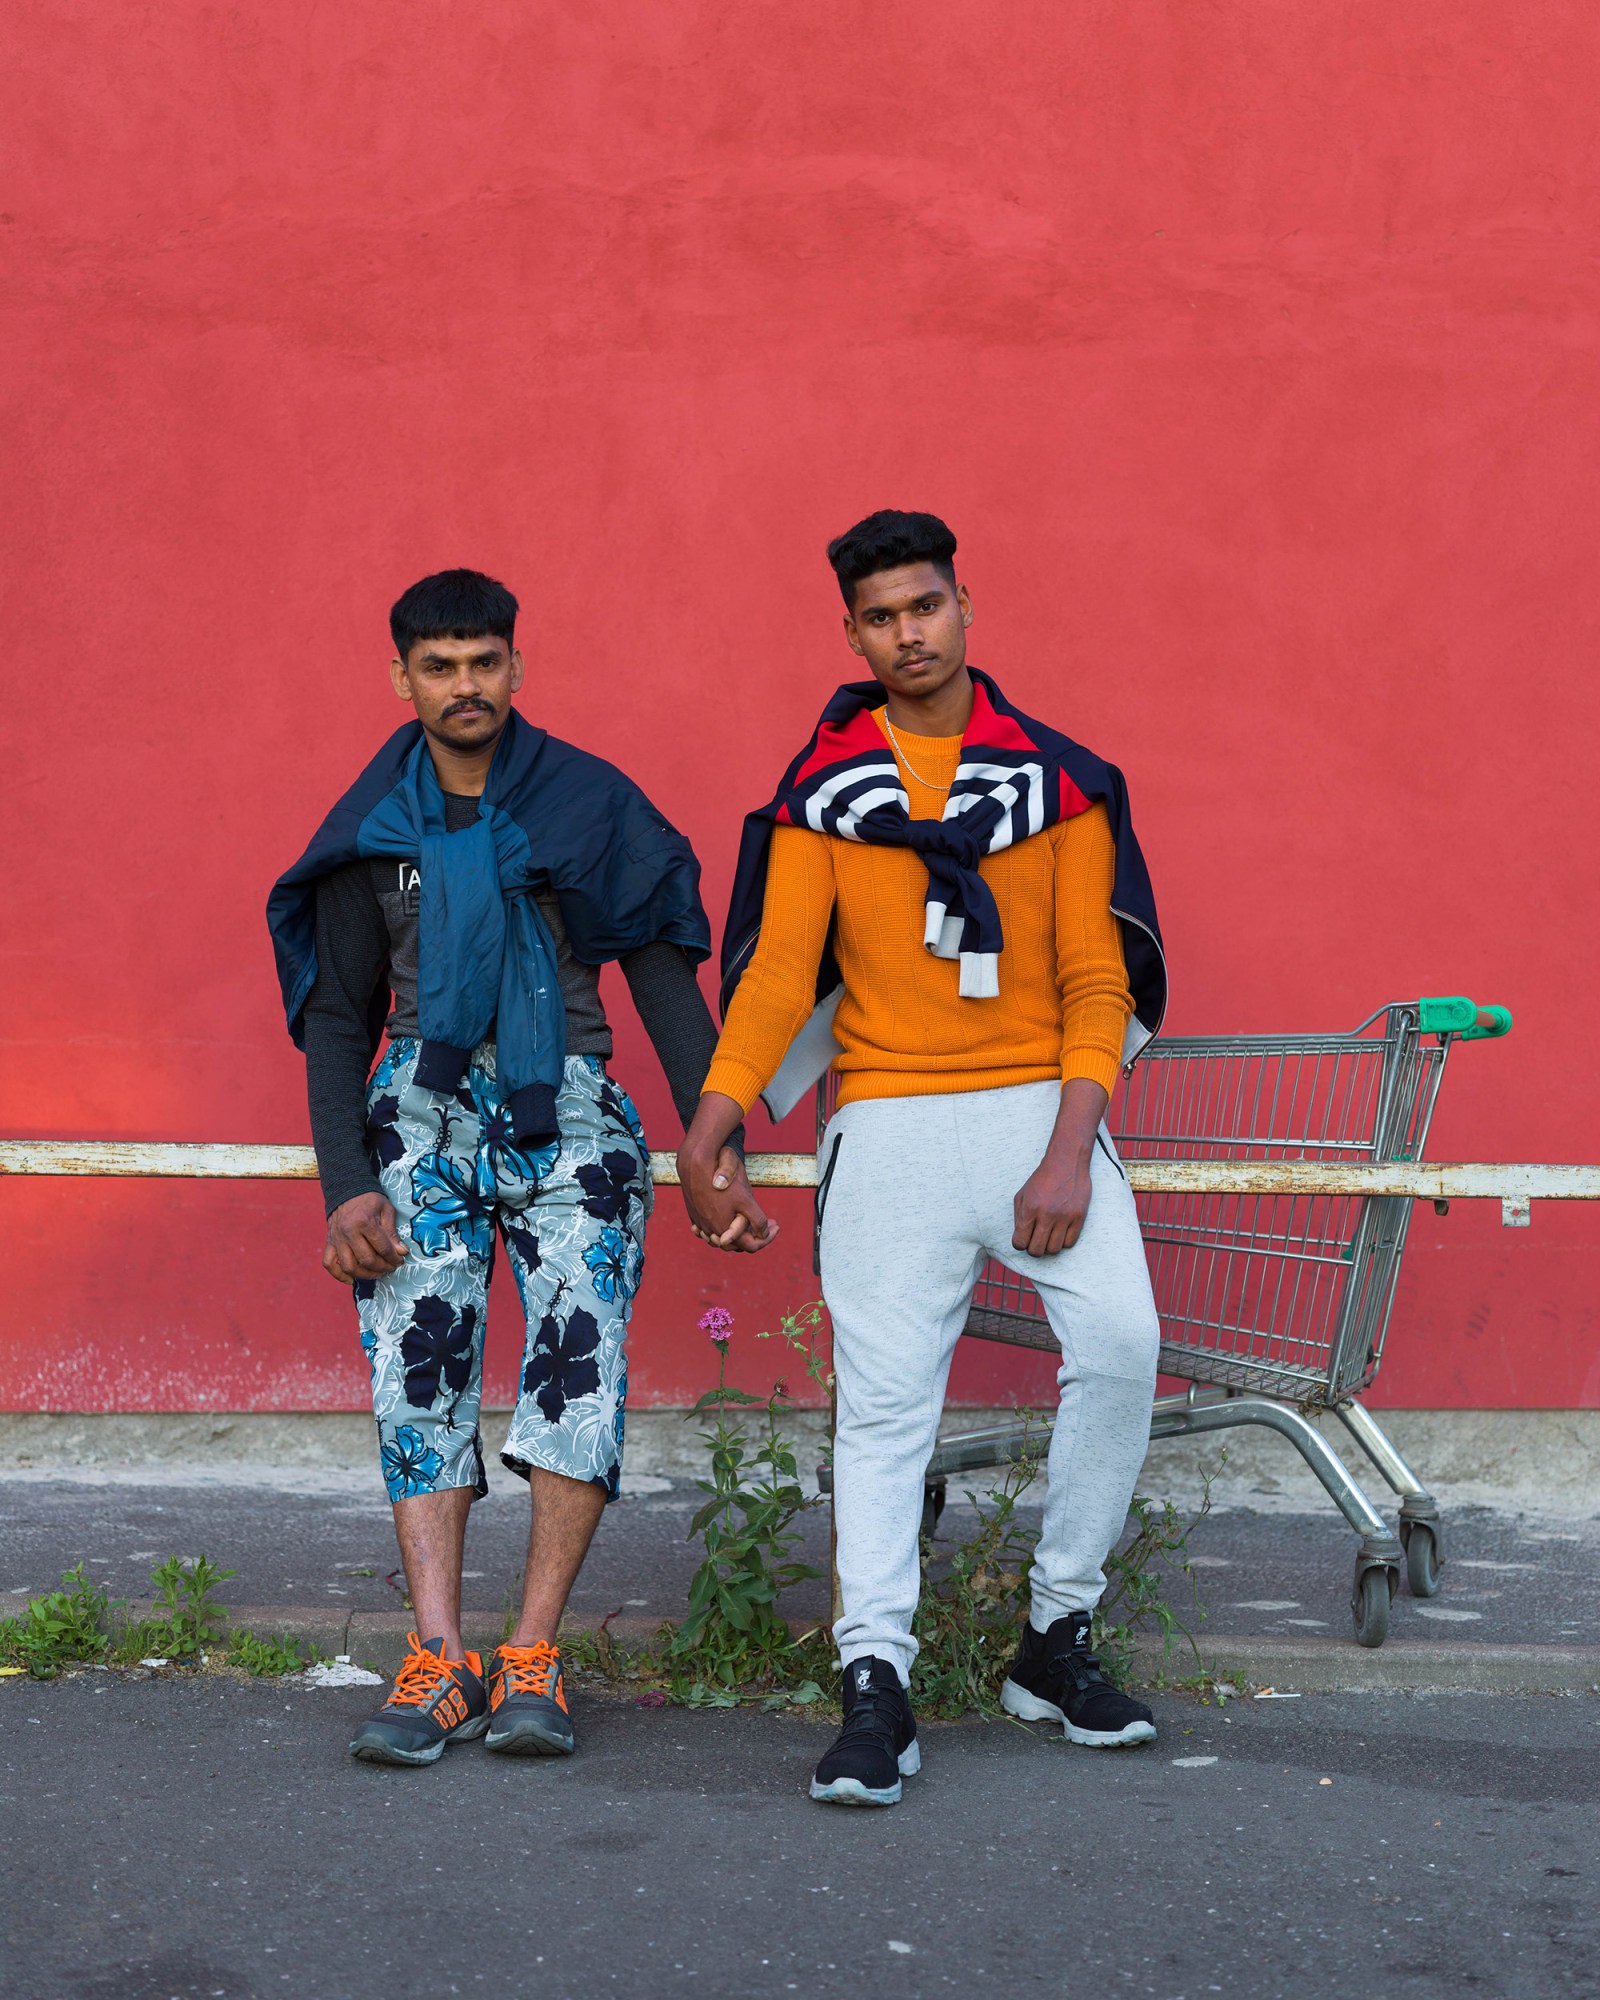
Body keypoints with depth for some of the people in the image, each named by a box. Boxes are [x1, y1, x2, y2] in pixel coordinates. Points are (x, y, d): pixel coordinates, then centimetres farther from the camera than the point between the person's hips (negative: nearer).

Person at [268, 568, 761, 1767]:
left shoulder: (592, 804, 3)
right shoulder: (372, 832, 7)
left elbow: (665, 977, 3)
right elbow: (338, 1018, 10)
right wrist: (347, 1186, -3)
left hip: (566, 1109, -1)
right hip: (426, 1106, 1)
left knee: (582, 1357, -15)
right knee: (419, 1364, -12)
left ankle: (534, 1661, -9)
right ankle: (440, 1664, -12)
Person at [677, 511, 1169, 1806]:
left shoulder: (1059, 782, 6)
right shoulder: (821, 796, 7)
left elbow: (1096, 981, 2)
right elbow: (776, 974, 1)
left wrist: (1071, 1150, -10)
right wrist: (708, 1131, -12)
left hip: (1039, 1105, 0)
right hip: (890, 1121, 0)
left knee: (1120, 1339, -18)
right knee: (883, 1396, -7)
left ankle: (1061, 1638, -2)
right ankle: (876, 1685, -6)